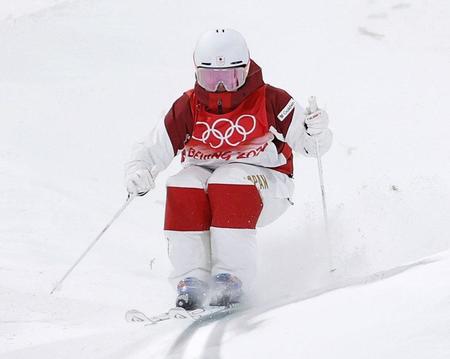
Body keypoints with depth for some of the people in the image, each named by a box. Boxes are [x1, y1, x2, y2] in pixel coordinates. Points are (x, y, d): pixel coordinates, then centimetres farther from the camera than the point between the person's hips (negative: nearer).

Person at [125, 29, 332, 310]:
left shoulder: (271, 101, -9)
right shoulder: (188, 108, -2)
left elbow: (308, 145, -10)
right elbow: (152, 151, -4)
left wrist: (316, 133, -33)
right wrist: (138, 173, -25)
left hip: (263, 186, -3)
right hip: (203, 176, 3)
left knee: (231, 183, -35)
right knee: (183, 188, -29)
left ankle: (232, 278, -32)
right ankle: (191, 279, -26)